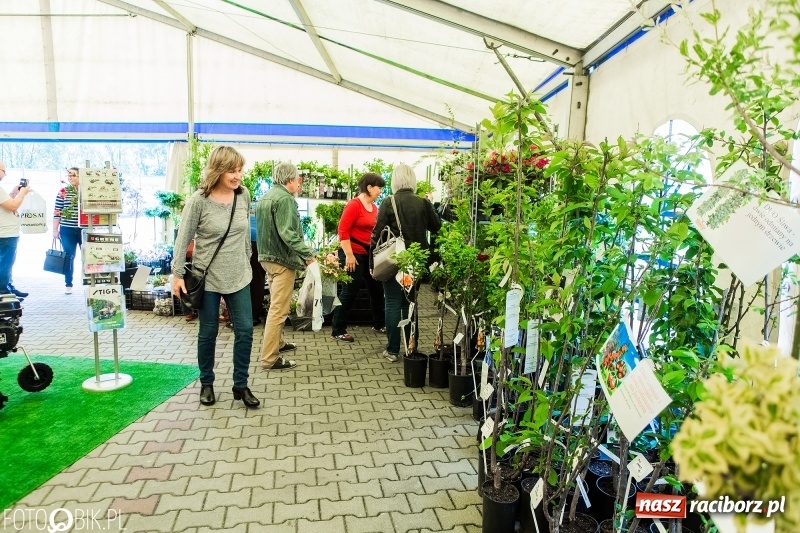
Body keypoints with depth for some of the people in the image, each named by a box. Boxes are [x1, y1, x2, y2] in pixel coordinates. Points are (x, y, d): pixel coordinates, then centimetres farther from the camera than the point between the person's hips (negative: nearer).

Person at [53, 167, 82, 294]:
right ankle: (68, 284, 15)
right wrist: (55, 230, -1)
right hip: (67, 231, 0)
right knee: (69, 257, 6)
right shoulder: (63, 192, 2)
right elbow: (57, 212, 2)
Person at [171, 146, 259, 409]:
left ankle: (240, 385, 18)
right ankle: (206, 384, 28)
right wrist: (177, 274, -10)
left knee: (245, 330, 3)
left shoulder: (243, 194, -2)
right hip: (207, 277, -3)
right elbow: (183, 239, -9)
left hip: (239, 276, 4)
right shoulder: (198, 200, -14)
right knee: (208, 332, 10)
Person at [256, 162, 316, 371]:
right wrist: (307, 253, -25)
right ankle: (270, 359, -3)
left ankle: (277, 343, 36)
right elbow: (287, 233, -26)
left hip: (267, 256, 10)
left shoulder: (265, 197, 14)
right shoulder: (284, 198, -17)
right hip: (282, 259, -10)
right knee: (279, 309, -6)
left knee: (276, 305, 23)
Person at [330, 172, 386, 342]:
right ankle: (338, 331, 10)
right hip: (354, 254, -8)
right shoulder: (354, 205, -15)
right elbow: (343, 230, -18)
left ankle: (379, 324, 34)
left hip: (369, 254, 9)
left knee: (377, 289, 17)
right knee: (349, 293, -2)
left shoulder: (374, 207, 8)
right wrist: (349, 255, -20)